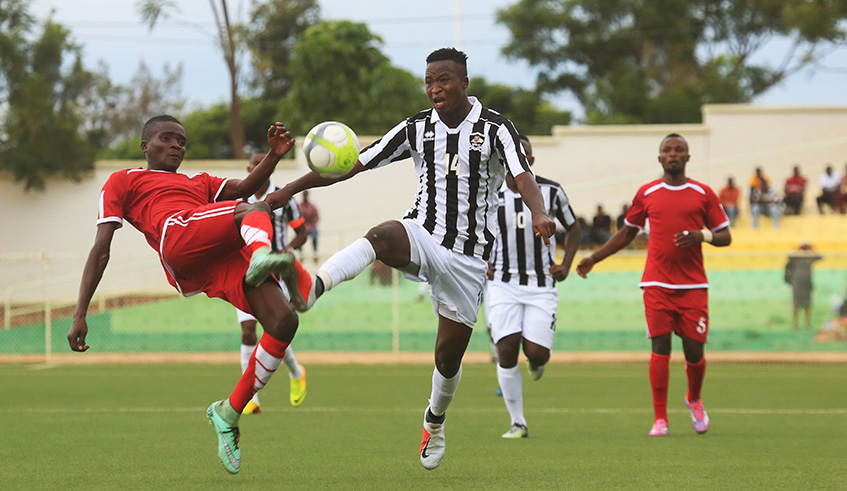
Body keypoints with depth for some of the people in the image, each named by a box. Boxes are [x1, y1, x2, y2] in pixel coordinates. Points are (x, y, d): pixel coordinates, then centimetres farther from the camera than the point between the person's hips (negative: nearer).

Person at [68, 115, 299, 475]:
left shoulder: (198, 183, 43)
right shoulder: (124, 181, 27)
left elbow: (242, 188, 23)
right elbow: (101, 250, 17)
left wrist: (274, 156, 4)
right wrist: (79, 315, 7)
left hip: (228, 256, 5)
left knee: (284, 323, -15)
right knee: (256, 211, -30)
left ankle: (228, 413, 0)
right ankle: (262, 256, -66)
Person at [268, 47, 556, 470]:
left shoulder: (494, 128, -6)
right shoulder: (417, 128, 3)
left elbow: (523, 177, -22)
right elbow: (353, 165, 3)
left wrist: (538, 213, -44)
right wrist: (292, 188, -4)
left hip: (467, 256, -1)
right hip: (422, 236, 1)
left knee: (448, 356, 5)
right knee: (382, 235, -36)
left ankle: (435, 418, 36)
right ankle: (313, 286, -60)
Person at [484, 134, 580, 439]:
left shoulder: (550, 191, 0)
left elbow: (573, 228, 15)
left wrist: (566, 266, 2)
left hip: (541, 286, 0)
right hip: (502, 284, 0)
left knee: (536, 352, -12)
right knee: (507, 350, -13)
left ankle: (537, 360, 30)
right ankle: (517, 423, 0)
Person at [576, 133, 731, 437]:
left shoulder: (703, 194, 6)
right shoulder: (647, 194, 10)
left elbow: (725, 236, 9)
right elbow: (627, 233, 21)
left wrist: (703, 235, -12)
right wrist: (593, 259, 17)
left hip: (693, 286, 0)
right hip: (656, 284, 0)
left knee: (694, 350, -1)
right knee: (660, 347, -9)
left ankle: (694, 400, 29)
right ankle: (660, 419, -3)